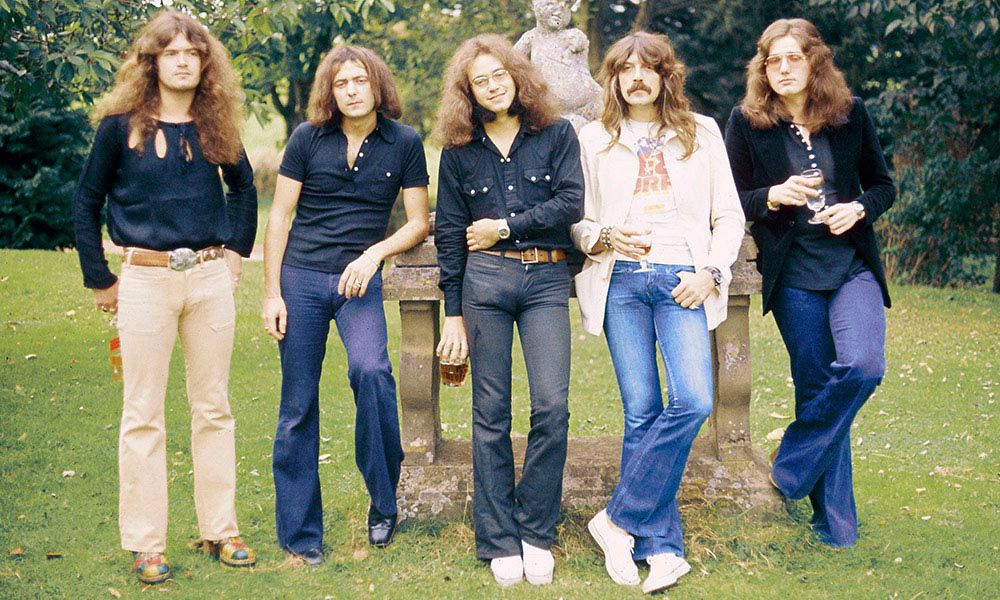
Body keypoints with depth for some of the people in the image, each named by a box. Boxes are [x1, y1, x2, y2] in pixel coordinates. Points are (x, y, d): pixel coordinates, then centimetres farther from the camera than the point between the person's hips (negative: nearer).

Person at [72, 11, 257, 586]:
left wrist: (236, 249, 13)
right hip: (145, 278, -3)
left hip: (210, 278, 3)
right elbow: (87, 201, 5)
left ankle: (220, 530, 20)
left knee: (214, 408, 9)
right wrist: (100, 279, 3)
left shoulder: (216, 125, 7)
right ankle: (146, 545, 10)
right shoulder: (121, 125, -2)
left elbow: (243, 186, 23)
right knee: (143, 414, 2)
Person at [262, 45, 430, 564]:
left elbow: (418, 222, 6)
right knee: (298, 406, 2)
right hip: (300, 278, 1)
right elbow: (279, 217, 4)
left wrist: (374, 253, -11)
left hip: (359, 281, -1)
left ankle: (383, 502, -7)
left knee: (371, 371, -27)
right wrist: (271, 293, -1)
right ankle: (300, 533, 15)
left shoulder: (404, 144, 2)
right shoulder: (307, 138, 2)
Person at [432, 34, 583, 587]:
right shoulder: (459, 150, 9)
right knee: (491, 412, 3)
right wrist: (453, 313, 6)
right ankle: (499, 541, 11)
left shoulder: (556, 133, 7)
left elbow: (571, 203, -4)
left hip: (547, 279, -1)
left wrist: (506, 227, -6)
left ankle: (536, 532, 7)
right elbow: (450, 233, 9)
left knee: (552, 406, -9)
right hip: (484, 280, 1)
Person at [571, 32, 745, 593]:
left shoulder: (702, 132, 13)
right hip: (620, 279, 0)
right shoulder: (595, 138, 14)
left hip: (682, 279, 0)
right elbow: (575, 220, 14)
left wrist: (709, 271, -3)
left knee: (694, 400, -18)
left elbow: (729, 215, 12)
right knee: (641, 411, -4)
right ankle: (663, 546, 3)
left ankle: (619, 519, -6)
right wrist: (605, 237, -8)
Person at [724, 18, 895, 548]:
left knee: (863, 365, -22)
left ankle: (791, 465, 0)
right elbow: (730, 201, 3)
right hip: (792, 272, -1)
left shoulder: (851, 114, 6)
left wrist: (858, 208, -8)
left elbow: (883, 184, 13)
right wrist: (773, 197, -16)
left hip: (853, 264, 2)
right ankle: (835, 522, 14)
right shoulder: (747, 122, 1)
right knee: (816, 385, 1)